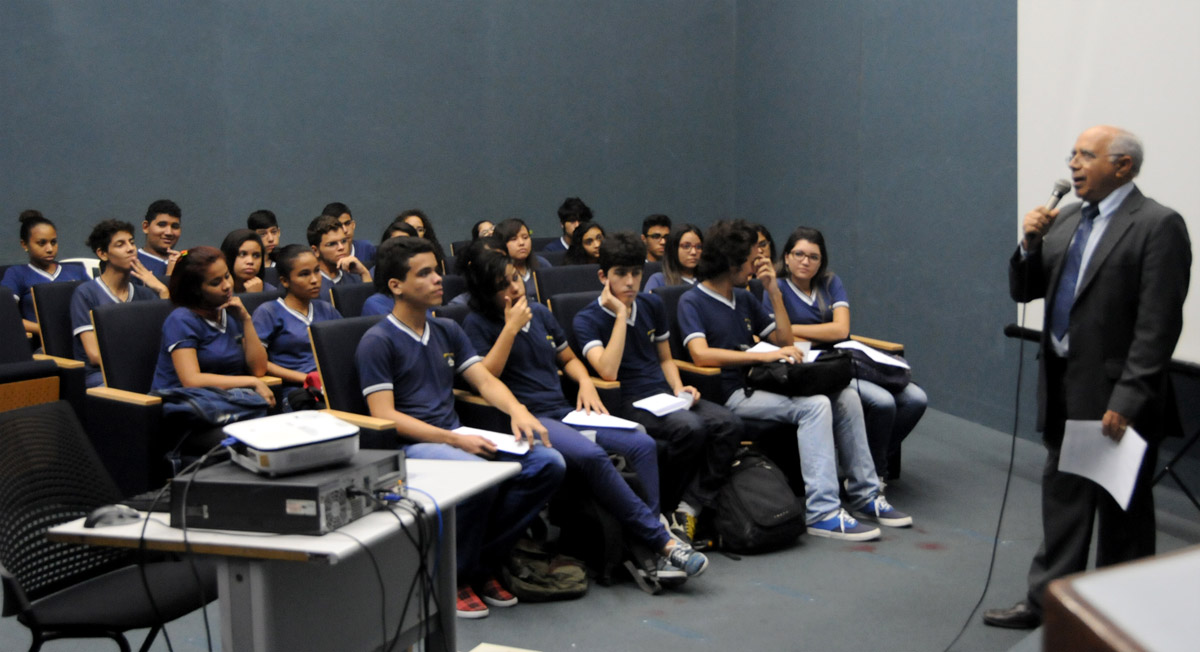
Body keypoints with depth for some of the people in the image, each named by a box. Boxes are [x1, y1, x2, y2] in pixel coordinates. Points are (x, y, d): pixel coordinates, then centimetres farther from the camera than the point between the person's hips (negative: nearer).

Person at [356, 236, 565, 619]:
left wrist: (517, 411, -10)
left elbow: (484, 379, 13)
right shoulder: (377, 342, -4)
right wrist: (454, 440, -22)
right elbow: (384, 416, -12)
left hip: (456, 437, 7)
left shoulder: (448, 331, 19)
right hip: (408, 445, -7)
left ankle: (482, 565, -3)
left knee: (548, 463, -15)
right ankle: (453, 579, -10)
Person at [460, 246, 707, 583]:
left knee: (643, 444, -16)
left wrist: (585, 382, 7)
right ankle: (664, 541, -25)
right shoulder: (478, 324, 1)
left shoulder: (540, 313, 18)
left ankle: (651, 544, -21)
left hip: (565, 411, 7)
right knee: (591, 454, -34)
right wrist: (511, 327, -11)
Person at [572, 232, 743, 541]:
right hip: (627, 403, -6)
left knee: (729, 424, -19)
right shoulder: (587, 319, -6)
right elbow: (608, 371, -21)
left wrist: (679, 389, 3)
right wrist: (621, 314, -17)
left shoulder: (652, 305, 13)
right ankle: (662, 508, -9)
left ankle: (688, 507, -16)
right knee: (691, 428, -32)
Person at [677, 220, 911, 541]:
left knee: (846, 398, -6)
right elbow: (701, 354, -22)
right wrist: (763, 355, -25)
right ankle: (822, 512, -29)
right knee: (814, 406, -28)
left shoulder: (744, 298, 18)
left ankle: (865, 496, 0)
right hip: (731, 394, -8)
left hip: (760, 384, 8)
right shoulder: (692, 301, -5)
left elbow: (785, 340, 17)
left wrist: (774, 291, 8)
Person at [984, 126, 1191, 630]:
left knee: (1122, 515, 8)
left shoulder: (1158, 226, -13)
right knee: (1062, 501, 17)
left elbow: (1158, 325, -18)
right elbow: (1023, 291, 13)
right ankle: (1047, 601, 29)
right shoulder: (1064, 221, 10)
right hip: (1064, 392, 7)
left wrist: (1127, 401, -21)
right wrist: (1030, 244, -6)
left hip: (1117, 399, -7)